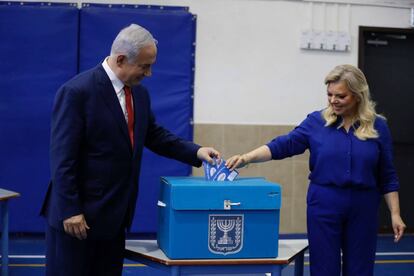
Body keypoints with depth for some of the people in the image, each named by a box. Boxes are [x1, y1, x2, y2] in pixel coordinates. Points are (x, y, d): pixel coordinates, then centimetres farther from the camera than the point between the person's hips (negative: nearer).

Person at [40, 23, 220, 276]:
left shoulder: (139, 92, 7)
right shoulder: (77, 92, -17)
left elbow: (154, 135, 18)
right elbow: (63, 158, -18)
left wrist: (195, 151, 3)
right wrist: (70, 211, -19)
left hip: (114, 213, 8)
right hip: (78, 214, -8)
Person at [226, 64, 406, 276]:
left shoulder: (377, 126, 2)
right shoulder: (316, 122, 0)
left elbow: (387, 176, 5)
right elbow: (283, 145, -7)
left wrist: (395, 213, 0)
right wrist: (246, 158, -20)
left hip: (363, 208, 1)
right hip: (324, 205, 0)